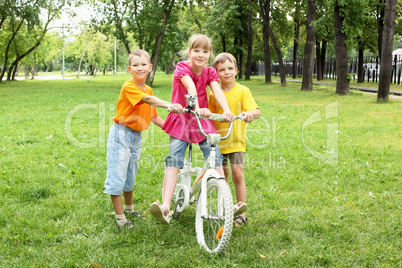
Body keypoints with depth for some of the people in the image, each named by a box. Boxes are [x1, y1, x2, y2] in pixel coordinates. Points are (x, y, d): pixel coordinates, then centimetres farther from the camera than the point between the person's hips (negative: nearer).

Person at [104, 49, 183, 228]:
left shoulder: (148, 90, 9)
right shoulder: (128, 87, -16)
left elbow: (154, 117, 13)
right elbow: (147, 100, -33)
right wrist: (169, 105, -47)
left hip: (136, 136, 7)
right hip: (121, 134, -7)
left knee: (130, 176, 20)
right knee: (117, 177, -3)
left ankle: (129, 209, 39)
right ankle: (120, 219, 6)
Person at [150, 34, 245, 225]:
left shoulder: (209, 72, 3)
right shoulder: (182, 68, -9)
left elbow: (217, 91, -15)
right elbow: (191, 87, -29)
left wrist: (226, 111, -35)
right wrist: (197, 108, -47)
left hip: (203, 122, 3)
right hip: (181, 120, -3)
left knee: (215, 158, -10)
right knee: (174, 159, -16)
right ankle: (165, 206, -23)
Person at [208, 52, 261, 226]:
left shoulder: (242, 91, -5)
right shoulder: (214, 94, 3)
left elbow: (257, 111, -14)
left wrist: (250, 113, -36)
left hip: (236, 140, -3)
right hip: (218, 140, 3)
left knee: (238, 174, -8)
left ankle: (241, 213, 4)